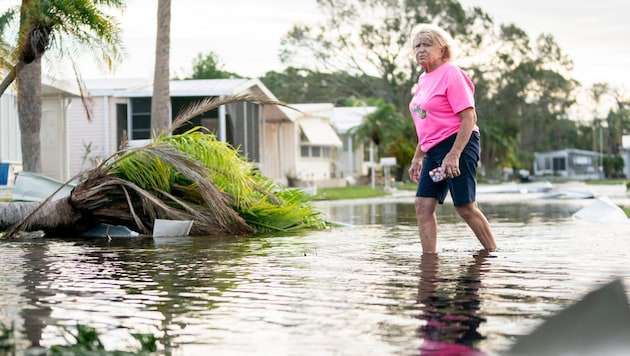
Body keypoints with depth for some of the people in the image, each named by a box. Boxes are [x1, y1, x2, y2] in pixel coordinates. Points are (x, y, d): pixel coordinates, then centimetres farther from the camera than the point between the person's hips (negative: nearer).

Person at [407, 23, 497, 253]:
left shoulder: (450, 73, -9)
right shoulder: (424, 79, 16)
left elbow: (469, 118, -16)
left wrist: (453, 155, -24)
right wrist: (417, 158, 22)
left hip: (458, 146, -8)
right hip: (434, 150, 8)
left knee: (466, 208, -6)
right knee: (423, 205, -1)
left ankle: (494, 255, 7)